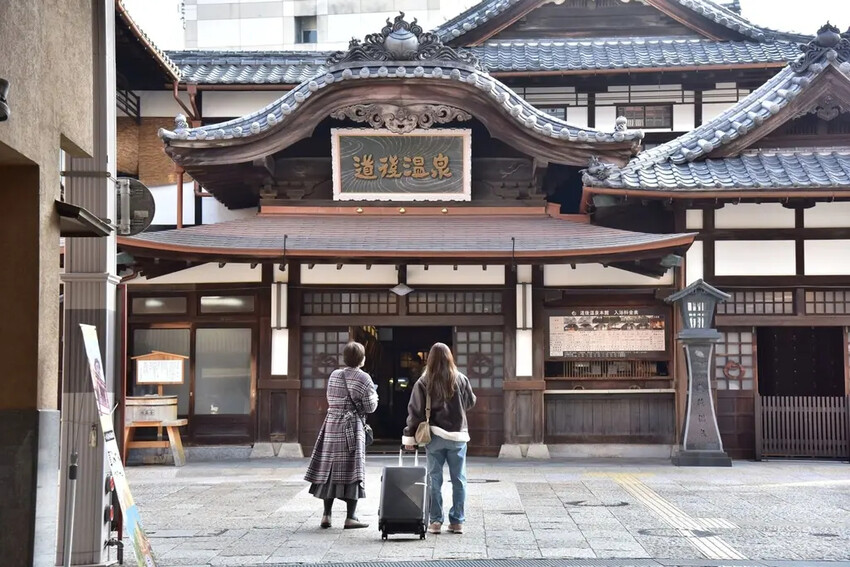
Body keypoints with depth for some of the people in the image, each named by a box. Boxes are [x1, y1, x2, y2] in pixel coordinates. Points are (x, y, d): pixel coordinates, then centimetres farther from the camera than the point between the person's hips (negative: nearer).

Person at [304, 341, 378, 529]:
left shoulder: (334, 375, 7)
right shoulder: (363, 378, -8)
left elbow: (331, 400, 13)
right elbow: (370, 406, -5)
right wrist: (374, 397, 13)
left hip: (332, 425, 5)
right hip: (352, 428, -5)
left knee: (330, 469, 9)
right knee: (352, 470, -2)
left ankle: (326, 515, 10)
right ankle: (350, 517, -3)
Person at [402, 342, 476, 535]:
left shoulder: (424, 382, -5)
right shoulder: (461, 380, -1)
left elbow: (415, 411, -4)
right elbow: (471, 402, 11)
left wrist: (409, 436, 1)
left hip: (434, 435, -1)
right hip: (458, 435, 1)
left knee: (434, 479, 6)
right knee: (458, 479, 8)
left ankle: (435, 521, 6)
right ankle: (457, 521, 9)